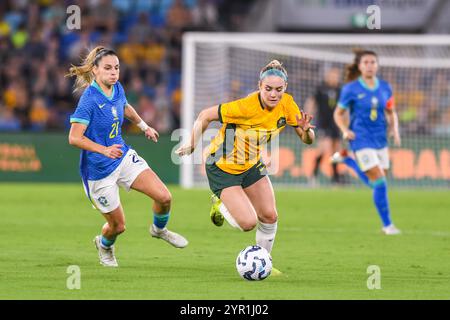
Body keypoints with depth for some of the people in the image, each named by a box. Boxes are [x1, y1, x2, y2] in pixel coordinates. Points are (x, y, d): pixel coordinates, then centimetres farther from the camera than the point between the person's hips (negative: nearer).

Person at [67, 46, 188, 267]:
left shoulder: (117, 89, -1)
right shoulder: (89, 99, -24)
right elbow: (74, 138, -29)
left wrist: (144, 126, 36)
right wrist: (104, 150, -40)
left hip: (124, 158, 6)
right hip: (99, 170, -6)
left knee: (164, 197, -10)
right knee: (118, 226, 5)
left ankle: (159, 229, 24)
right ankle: (104, 245, 42)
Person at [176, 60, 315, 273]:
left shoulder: (287, 104, -12)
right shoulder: (246, 107, -31)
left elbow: (307, 140, -7)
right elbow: (205, 116, -20)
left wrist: (306, 130, -30)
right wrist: (192, 145, -14)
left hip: (252, 164, 6)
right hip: (223, 167, -6)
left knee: (269, 216, -1)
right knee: (248, 223, -14)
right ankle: (221, 204, 18)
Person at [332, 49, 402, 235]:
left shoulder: (385, 88, 4)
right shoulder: (351, 89, -7)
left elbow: (391, 113, 15)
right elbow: (338, 114, 2)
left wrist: (395, 131, -2)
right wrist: (345, 130, -15)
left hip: (380, 140, 5)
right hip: (362, 141, -5)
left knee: (375, 184, 13)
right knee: (380, 183, -13)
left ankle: (346, 159, 34)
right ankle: (387, 225, -1)